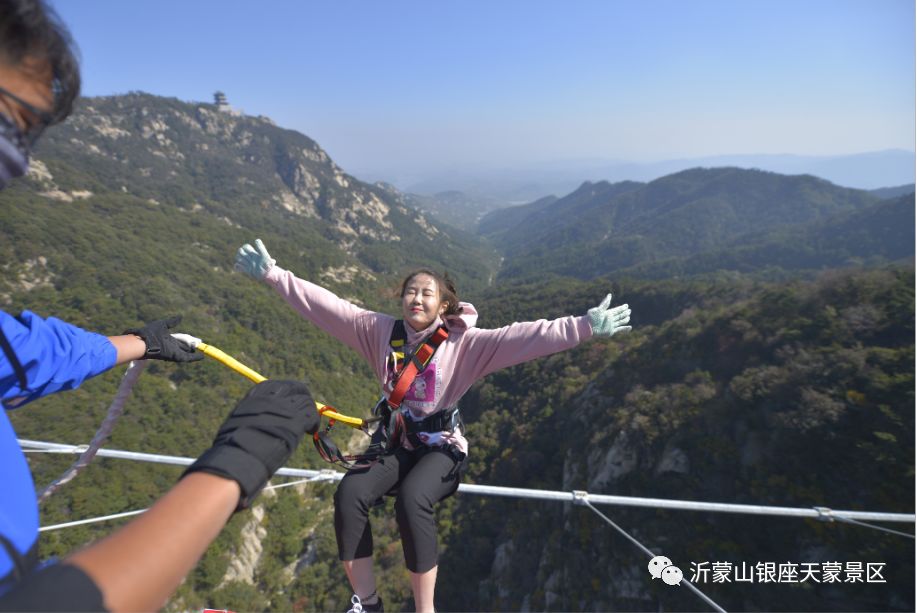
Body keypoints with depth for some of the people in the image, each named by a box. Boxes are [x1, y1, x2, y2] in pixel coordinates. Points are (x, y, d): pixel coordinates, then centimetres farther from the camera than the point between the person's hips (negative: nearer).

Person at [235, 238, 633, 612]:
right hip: (397, 442, 4)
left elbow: (519, 338, -25)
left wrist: (584, 328, -35)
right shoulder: (382, 330, -3)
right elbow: (326, 305, -5)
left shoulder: (463, 343, -13)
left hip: (442, 446, -3)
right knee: (349, 493, -21)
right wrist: (272, 274, -8)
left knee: (412, 499, -31)